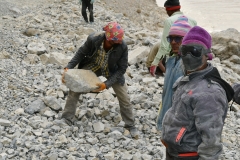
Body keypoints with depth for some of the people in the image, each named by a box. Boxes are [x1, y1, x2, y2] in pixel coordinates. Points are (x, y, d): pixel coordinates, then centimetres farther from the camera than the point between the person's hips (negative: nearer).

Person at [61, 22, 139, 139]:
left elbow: (122, 68, -22)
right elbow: (81, 53, -14)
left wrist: (107, 84, -29)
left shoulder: (122, 47, -34)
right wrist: (68, 67, -24)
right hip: (92, 66, 1)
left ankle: (130, 126, 23)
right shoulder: (93, 39, -32)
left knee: (124, 98, 1)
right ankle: (66, 119, 11)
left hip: (113, 72, -1)